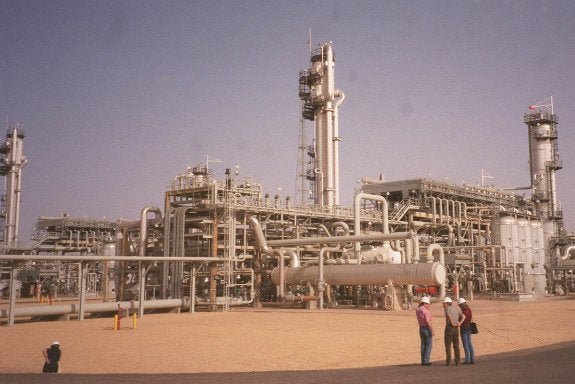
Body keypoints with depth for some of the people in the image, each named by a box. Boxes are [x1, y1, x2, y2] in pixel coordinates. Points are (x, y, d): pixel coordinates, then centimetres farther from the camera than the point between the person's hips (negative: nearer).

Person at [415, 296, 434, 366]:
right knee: (428, 345, -1)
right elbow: (428, 322, -23)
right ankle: (426, 361, -3)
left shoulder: (417, 310, 5)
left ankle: (423, 361, 15)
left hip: (421, 328, 8)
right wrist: (432, 331, -19)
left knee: (423, 345, 14)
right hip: (427, 329, -8)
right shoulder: (425, 311, -18)